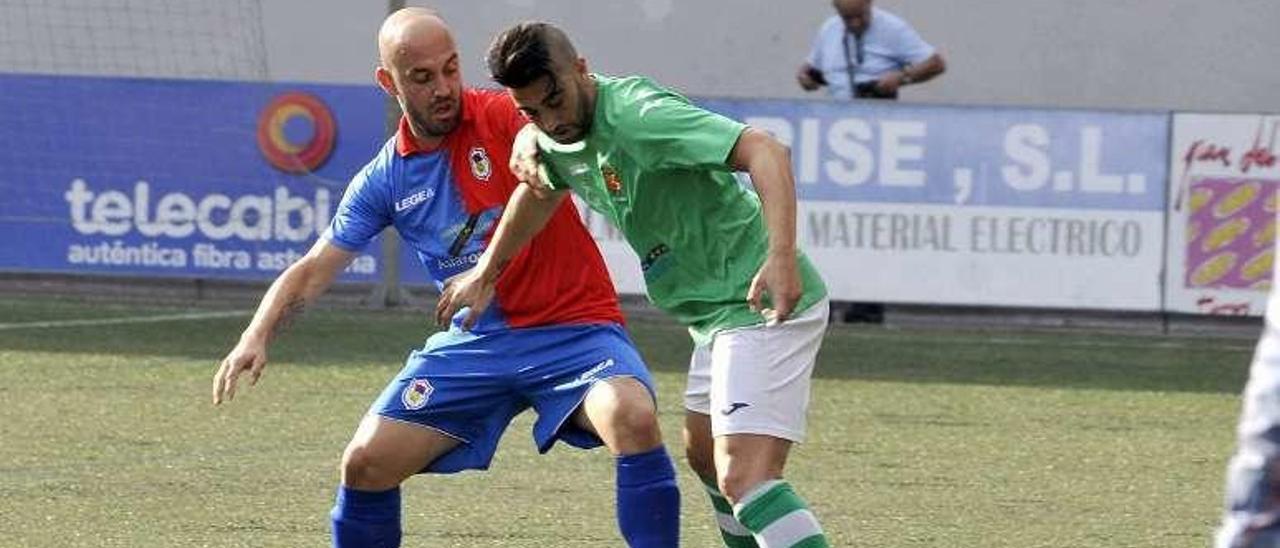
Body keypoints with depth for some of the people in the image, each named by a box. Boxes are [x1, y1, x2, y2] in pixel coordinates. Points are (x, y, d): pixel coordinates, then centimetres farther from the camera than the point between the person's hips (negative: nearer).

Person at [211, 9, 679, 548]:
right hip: (476, 340, 4)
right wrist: (256, 336, -10)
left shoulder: (503, 116, -10)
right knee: (366, 463, -4)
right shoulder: (386, 179, 2)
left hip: (572, 327, -4)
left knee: (633, 417, -33)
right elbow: (314, 270, 5)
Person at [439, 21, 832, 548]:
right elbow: (541, 190, 31)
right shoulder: (559, 136, 5)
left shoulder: (637, 114, -25)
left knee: (744, 477, -23)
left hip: (766, 306, -11)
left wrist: (782, 257, -46)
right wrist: (486, 272, 38)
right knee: (704, 452, 26)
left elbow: (764, 151, -35)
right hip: (719, 312, 11)